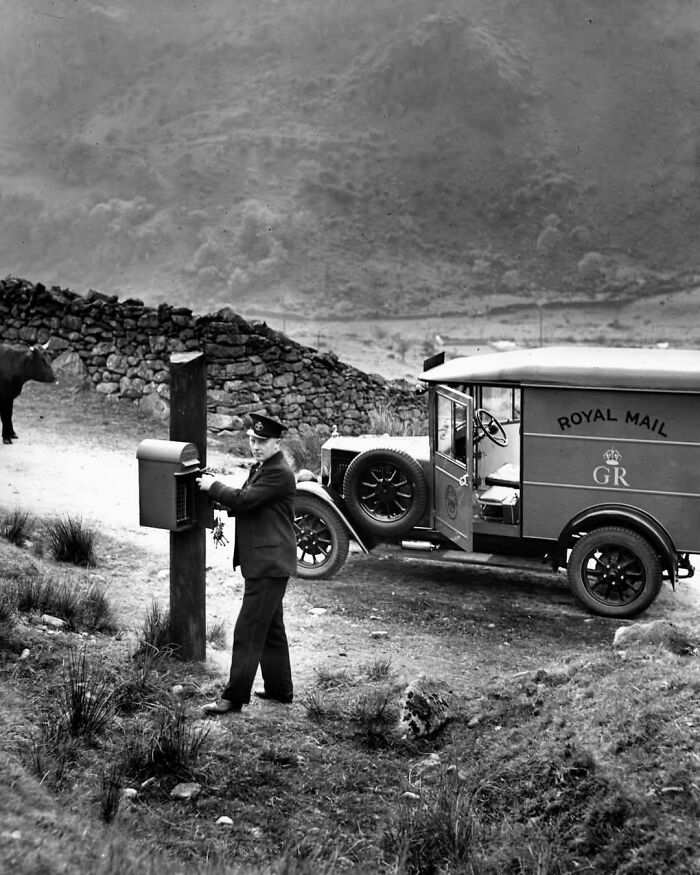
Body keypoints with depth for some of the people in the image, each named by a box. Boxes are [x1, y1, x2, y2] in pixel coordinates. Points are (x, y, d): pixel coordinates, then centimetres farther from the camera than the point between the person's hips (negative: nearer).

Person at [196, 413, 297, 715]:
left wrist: (213, 487, -9)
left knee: (248, 631, -8)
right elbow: (246, 505, 18)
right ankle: (280, 688, 28)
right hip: (264, 562, 11)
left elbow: (244, 500, -22)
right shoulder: (260, 468, 16)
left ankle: (234, 696, -4)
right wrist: (220, 494, 0)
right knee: (271, 628, 18)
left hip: (269, 564, -11)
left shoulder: (279, 473, -17)